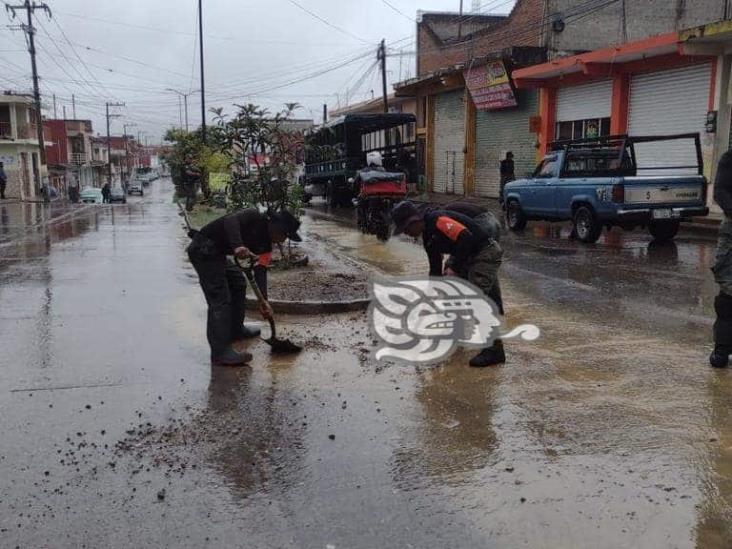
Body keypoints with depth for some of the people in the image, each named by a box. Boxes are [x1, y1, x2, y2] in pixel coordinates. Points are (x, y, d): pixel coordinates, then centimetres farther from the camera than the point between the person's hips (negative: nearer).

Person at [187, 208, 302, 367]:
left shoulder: (266, 245, 10)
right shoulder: (254, 218, -13)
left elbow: (260, 272, 6)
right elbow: (230, 220, -31)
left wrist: (264, 304, -3)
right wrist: (237, 246, -46)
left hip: (217, 253, 10)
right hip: (204, 250, -10)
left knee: (238, 283, 24)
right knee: (220, 298, -14)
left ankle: (235, 330, 37)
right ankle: (220, 352, -14)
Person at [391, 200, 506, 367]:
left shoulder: (437, 220, -19)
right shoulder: (428, 236, 13)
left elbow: (466, 237, -28)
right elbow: (435, 269, 20)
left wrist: (455, 268, -21)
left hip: (486, 252, -11)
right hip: (469, 254, 11)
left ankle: (494, 351, -12)